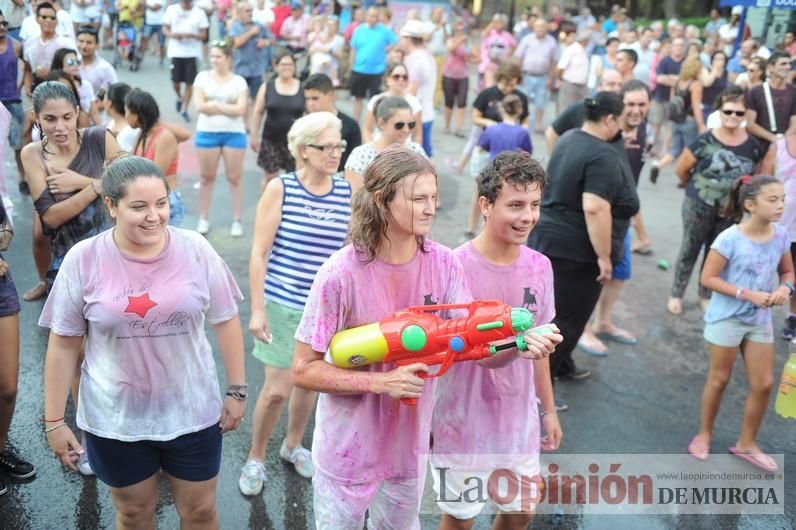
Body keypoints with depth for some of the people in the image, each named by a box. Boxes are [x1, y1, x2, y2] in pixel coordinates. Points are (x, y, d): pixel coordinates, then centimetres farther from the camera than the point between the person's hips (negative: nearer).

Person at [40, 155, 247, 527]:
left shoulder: (195, 250, -10)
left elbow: (225, 322, 0)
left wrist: (236, 391, 1)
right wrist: (54, 420, -1)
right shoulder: (83, 260, -12)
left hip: (192, 412, 1)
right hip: (114, 419, 0)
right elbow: (64, 345, -4)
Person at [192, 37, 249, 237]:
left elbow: (240, 110, -11)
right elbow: (200, 106, -8)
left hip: (234, 134, -1)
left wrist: (215, 104, -13)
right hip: (207, 133, 1)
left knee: (234, 177, 4)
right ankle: (203, 219, 20)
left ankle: (237, 220, 13)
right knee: (207, 177, 9)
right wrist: (228, 108, -9)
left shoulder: (239, 81, 1)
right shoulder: (203, 77, 2)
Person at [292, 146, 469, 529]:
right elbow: (304, 370, -18)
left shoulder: (443, 264, -11)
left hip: (409, 445, 4)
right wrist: (380, 382, -28)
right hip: (350, 450, -4)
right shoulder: (341, 274, -24)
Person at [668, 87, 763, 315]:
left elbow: (753, 176, 9)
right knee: (690, 250, 9)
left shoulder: (752, 146, -6)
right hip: (699, 207, -3)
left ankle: (705, 295, 34)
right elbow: (681, 168, -6)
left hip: (730, 209, 3)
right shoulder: (705, 141, -17)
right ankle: (676, 294, 23)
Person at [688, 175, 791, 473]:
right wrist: (748, 294, -23)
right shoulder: (730, 239, -20)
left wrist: (785, 288, -13)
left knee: (764, 384, 8)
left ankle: (746, 444, 27)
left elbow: (788, 272, 10)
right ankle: (704, 435, 30)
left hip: (760, 321, 5)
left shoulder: (781, 236, -4)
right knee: (719, 379, 9)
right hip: (726, 319, -5)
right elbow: (708, 278, -18)